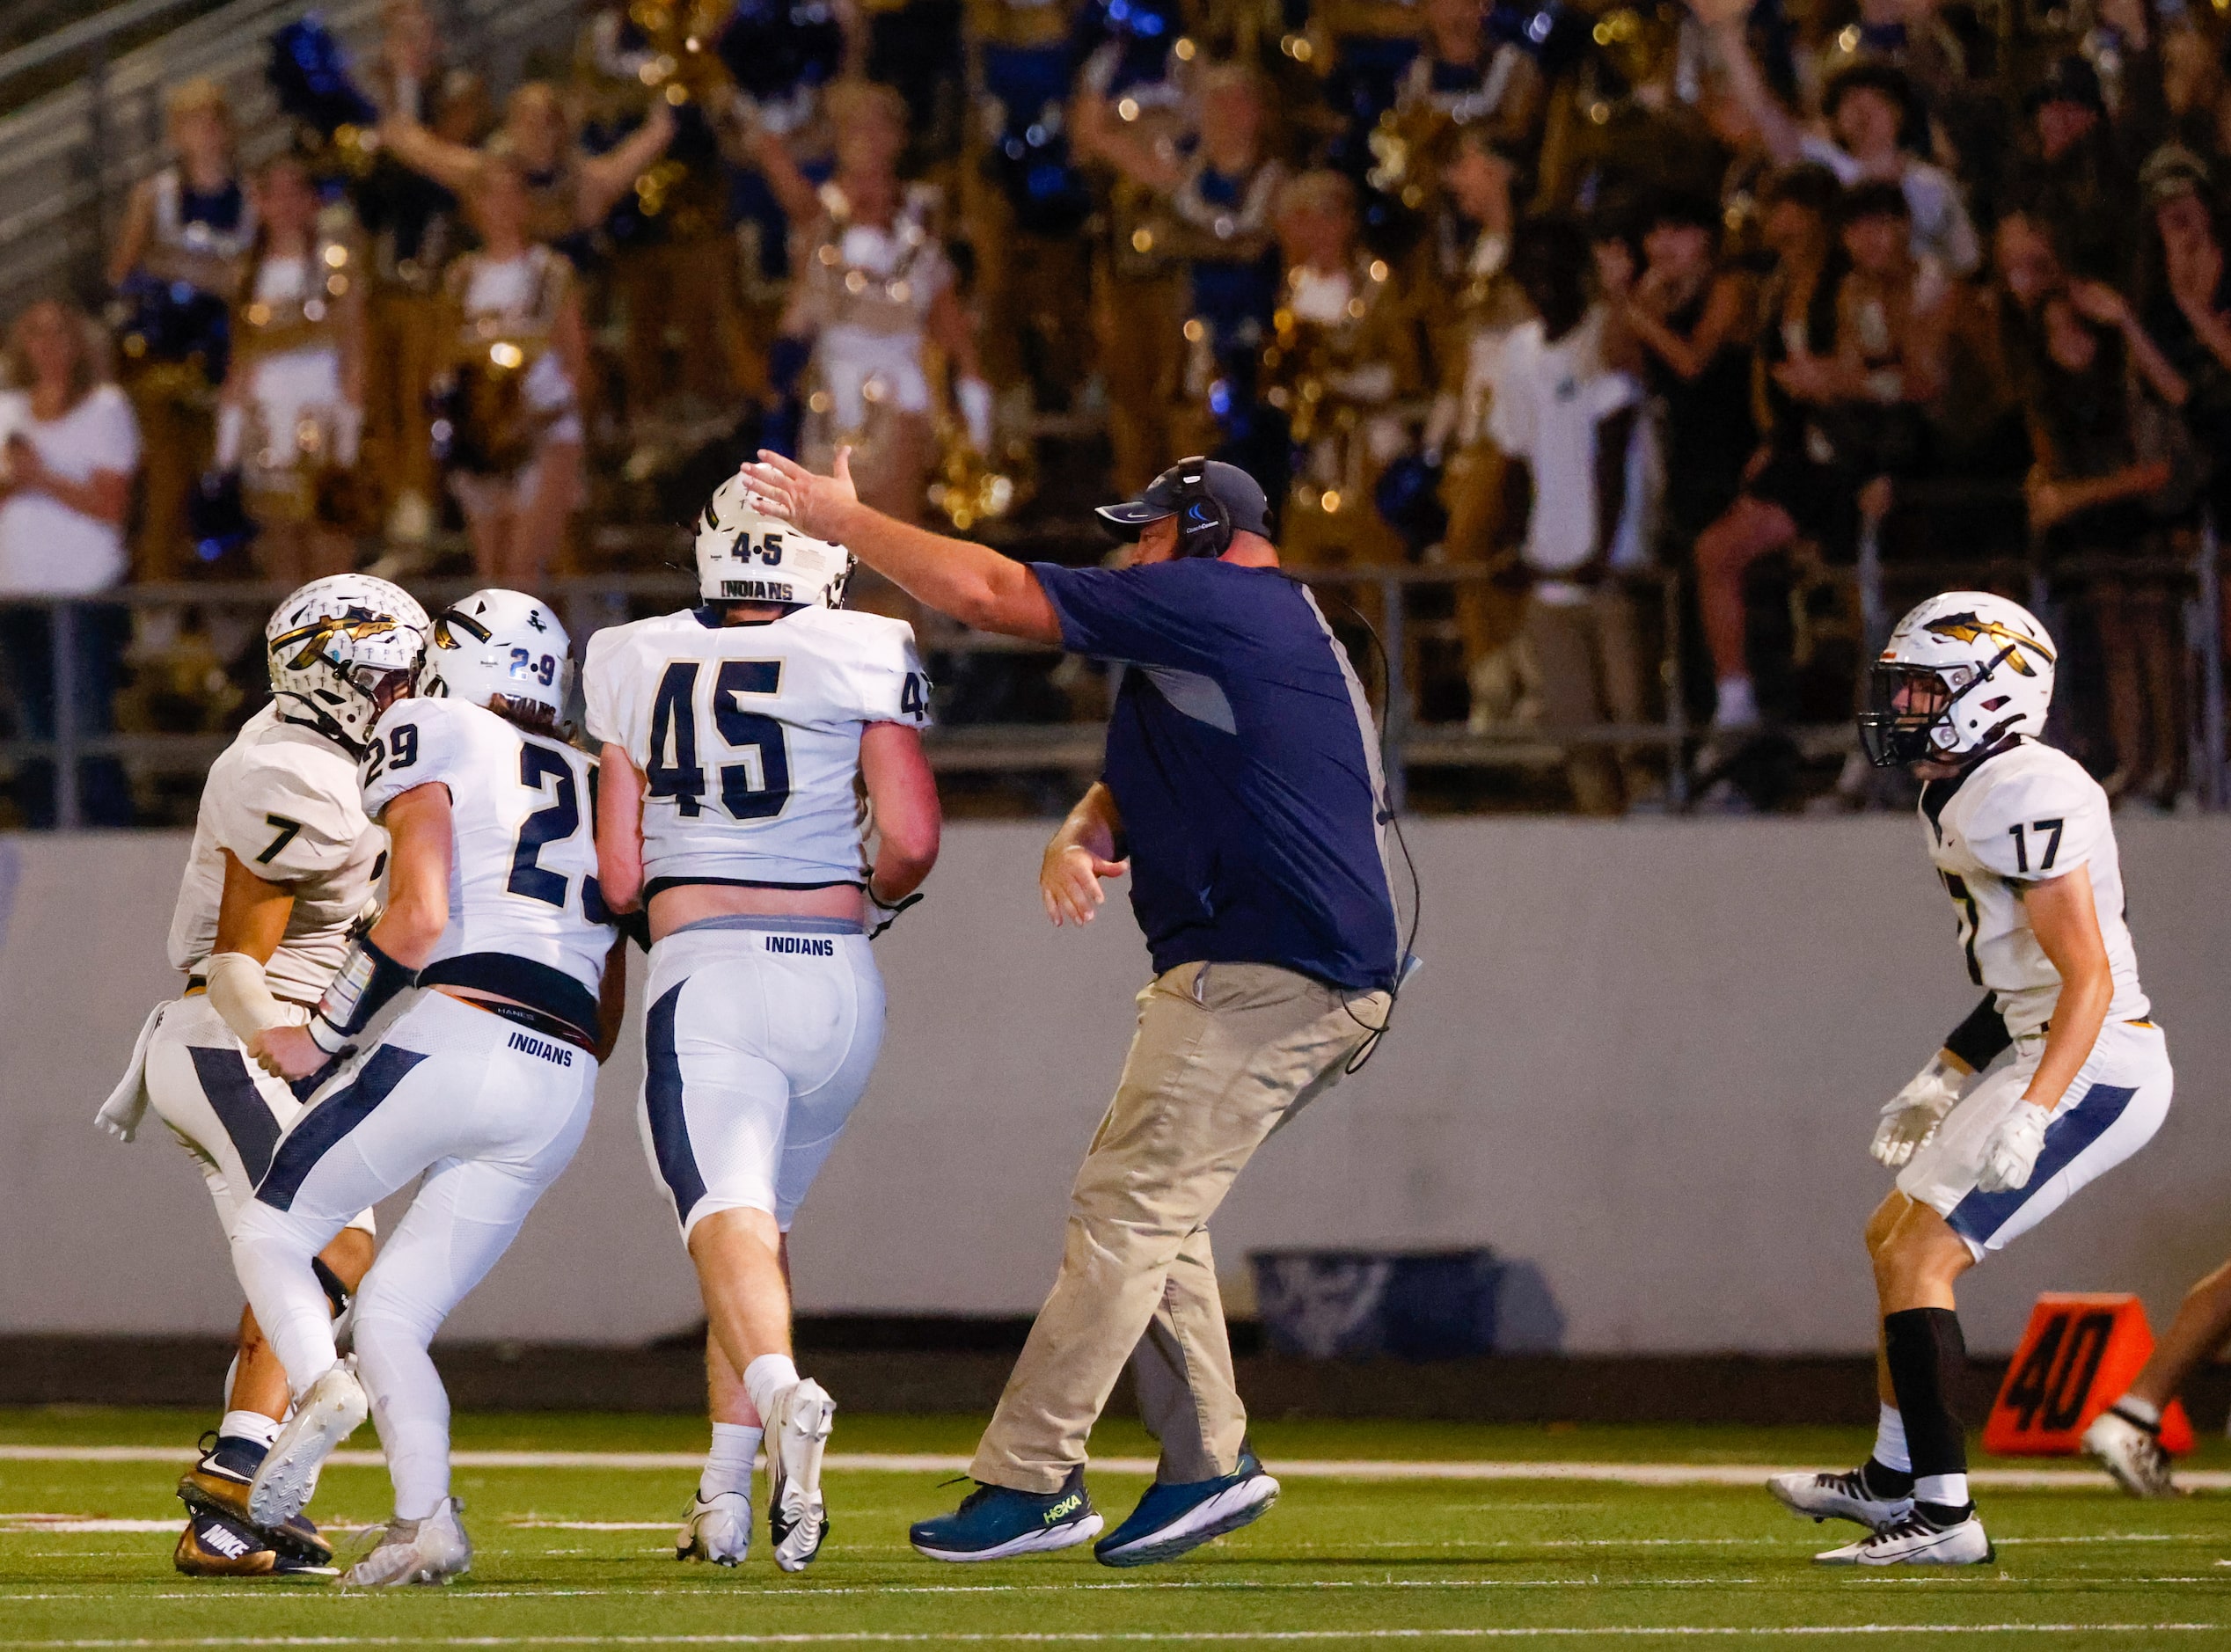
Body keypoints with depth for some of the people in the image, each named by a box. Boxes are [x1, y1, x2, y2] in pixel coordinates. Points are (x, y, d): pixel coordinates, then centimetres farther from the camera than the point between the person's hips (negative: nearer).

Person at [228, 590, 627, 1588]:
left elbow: (421, 914, -9)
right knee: (391, 1315, 10)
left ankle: (319, 1387, -18)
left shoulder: (434, 739, 6)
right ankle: (427, 1523, -10)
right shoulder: (599, 791, 26)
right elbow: (607, 1016, 25)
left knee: (271, 1234, 10)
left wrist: (322, 1038, 0)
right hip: (563, 1092, 6)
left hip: (452, 1043, -6)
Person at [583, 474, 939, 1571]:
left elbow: (617, 878, 6)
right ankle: (726, 1498, 15)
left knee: (730, 1222, -15)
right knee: (764, 1219, 18)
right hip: (837, 977, 2)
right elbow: (912, 843, -5)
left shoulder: (633, 668, 6)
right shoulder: (865, 658, 1)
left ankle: (779, 1392, -46)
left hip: (706, 975, -2)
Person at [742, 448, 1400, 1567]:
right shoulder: (1283, 630, 23)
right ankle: (1208, 1464, 15)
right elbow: (1143, 780, 23)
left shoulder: (1210, 603, -7)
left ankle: (1030, 1480, -7)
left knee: (1129, 1212, -8)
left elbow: (989, 595, -7)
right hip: (1341, 982, 10)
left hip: (1263, 973, -10)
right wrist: (1078, 836, 0)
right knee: (1143, 1202, 16)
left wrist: (842, 520, 2)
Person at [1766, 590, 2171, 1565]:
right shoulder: (1964, 798, 13)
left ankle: (1942, 1517, -10)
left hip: (2092, 1067, -11)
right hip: (2045, 1052, 11)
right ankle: (1894, 1477, 32)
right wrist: (1943, 1084, 22)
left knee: (1918, 1258, -11)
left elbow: (2088, 976, -24)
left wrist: (2029, 1116, -31)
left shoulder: (2021, 798, -20)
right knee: (1897, 1239, 20)